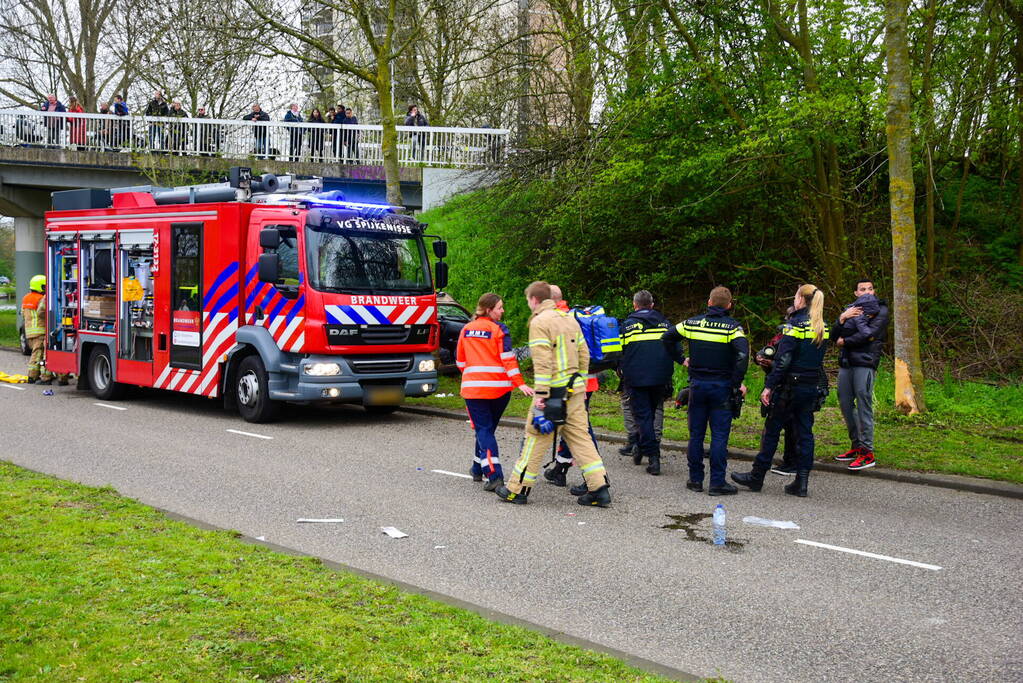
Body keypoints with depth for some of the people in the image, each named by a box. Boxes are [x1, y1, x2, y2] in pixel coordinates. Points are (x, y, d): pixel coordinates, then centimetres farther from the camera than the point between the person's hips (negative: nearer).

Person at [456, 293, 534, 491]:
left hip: (473, 386, 1)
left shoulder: (466, 330, 8)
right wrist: (520, 384, -17)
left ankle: (494, 475, -16)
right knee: (488, 427, 16)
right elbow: (508, 359, -14)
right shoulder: (499, 329, -5)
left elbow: (460, 360, 16)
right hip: (499, 387, -1)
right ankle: (478, 469, 29)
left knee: (483, 429, -1)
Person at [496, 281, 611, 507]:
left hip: (554, 390, -7)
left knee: (536, 438, 1)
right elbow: (584, 355, 16)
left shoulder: (540, 322, -9)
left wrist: (541, 394, -19)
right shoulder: (570, 319, 15)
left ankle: (517, 489, 10)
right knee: (580, 437, 8)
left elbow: (542, 361, -17)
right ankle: (599, 489, 2)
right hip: (575, 388, 7)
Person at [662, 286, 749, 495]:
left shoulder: (692, 323, 3)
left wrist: (681, 360, 20)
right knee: (719, 435, 0)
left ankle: (695, 479, 15)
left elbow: (667, 339, 10)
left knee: (696, 434, 11)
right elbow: (743, 354, -22)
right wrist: (738, 383, -14)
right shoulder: (732, 327, -9)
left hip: (697, 385, 3)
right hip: (722, 387, -3)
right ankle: (717, 482, 0)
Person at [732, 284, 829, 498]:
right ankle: (801, 482, 8)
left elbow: (783, 360, -18)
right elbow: (819, 358, 13)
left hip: (790, 386, -7)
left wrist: (769, 386, -16)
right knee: (805, 432, 9)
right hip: (813, 387, 7)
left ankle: (756, 477, 12)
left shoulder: (796, 324, -14)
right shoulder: (822, 328, 8)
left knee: (772, 431, 3)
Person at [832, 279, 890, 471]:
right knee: (845, 403, 8)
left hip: (865, 362, -6)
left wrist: (844, 341, -1)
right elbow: (834, 336, 9)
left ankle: (867, 453, -11)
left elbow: (869, 334, -11)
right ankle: (857, 446, 20)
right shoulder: (850, 309, 19)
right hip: (846, 362, 6)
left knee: (864, 405, -11)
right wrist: (842, 319, -8)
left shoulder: (880, 310, 3)